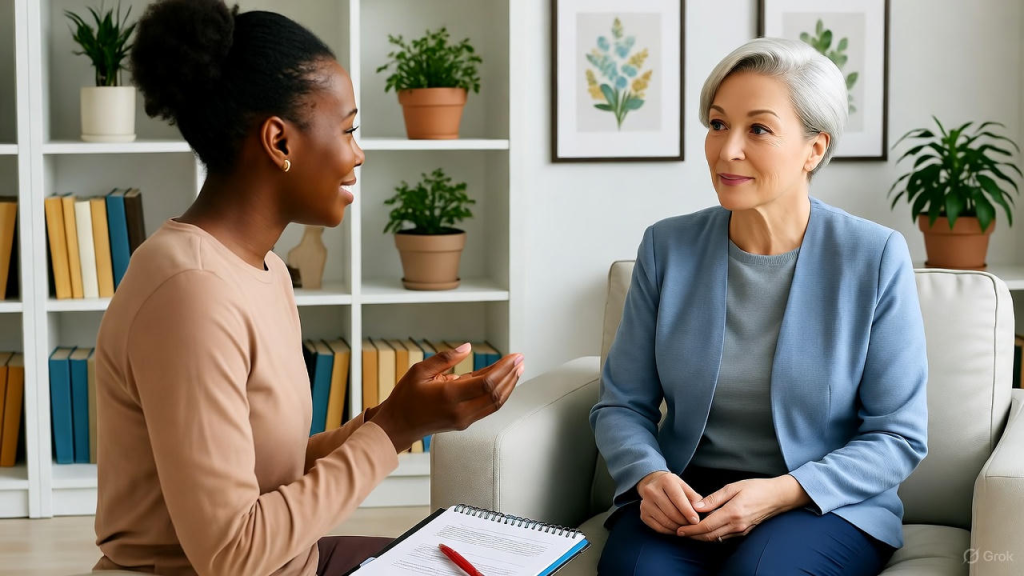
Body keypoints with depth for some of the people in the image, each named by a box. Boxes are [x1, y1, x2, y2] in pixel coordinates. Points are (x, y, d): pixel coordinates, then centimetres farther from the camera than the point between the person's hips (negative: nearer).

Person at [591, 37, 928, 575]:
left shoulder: (875, 258, -6)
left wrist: (782, 492, -18)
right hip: (684, 497, 2)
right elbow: (622, 404, 7)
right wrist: (649, 476, -16)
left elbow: (898, 435, -3)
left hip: (826, 504, -1)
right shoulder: (666, 247, 2)